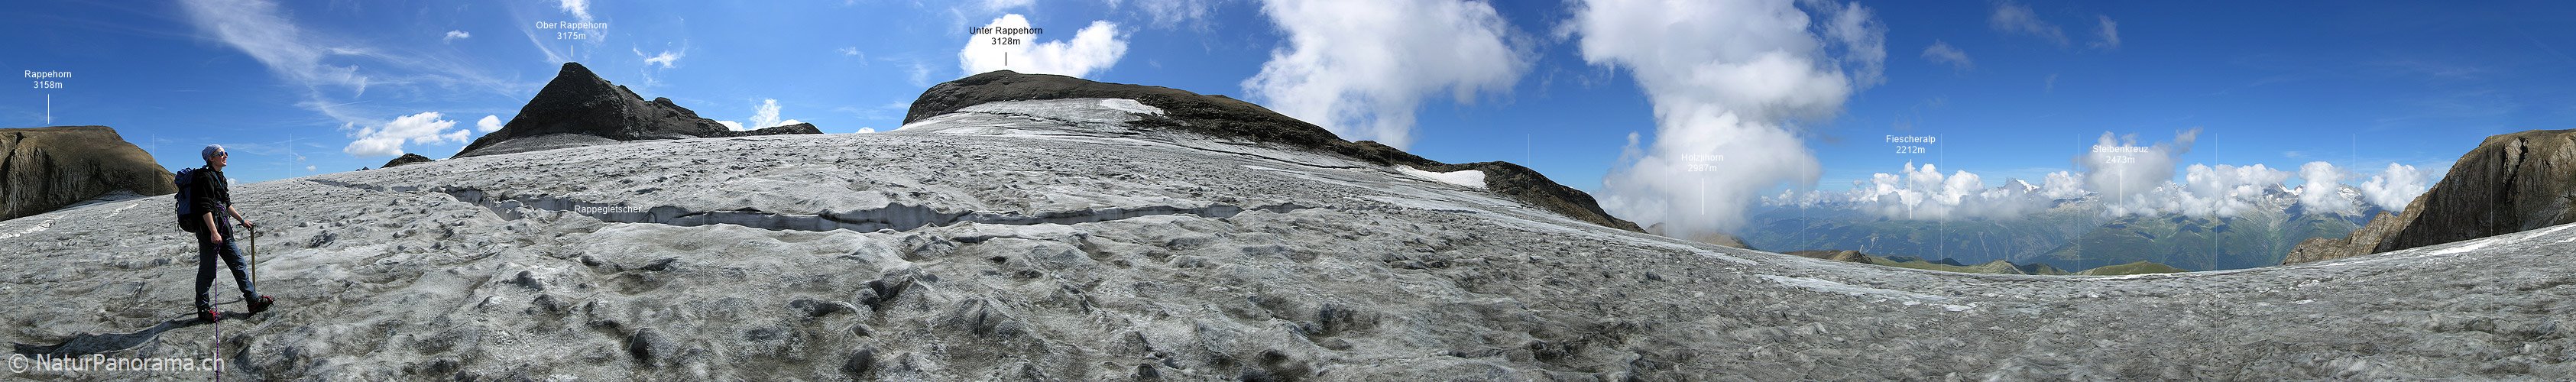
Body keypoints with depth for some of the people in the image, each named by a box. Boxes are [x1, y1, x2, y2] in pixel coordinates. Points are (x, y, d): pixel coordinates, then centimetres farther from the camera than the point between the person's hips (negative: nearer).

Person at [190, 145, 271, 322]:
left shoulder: (219, 177, 17)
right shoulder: (206, 177, -13)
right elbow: (205, 207, -20)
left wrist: (242, 220, 29)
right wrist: (213, 232, -24)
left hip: (223, 229, 10)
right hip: (209, 231, -10)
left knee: (239, 264, 9)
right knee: (208, 271, -1)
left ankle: (254, 301, 11)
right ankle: (203, 309, 8)